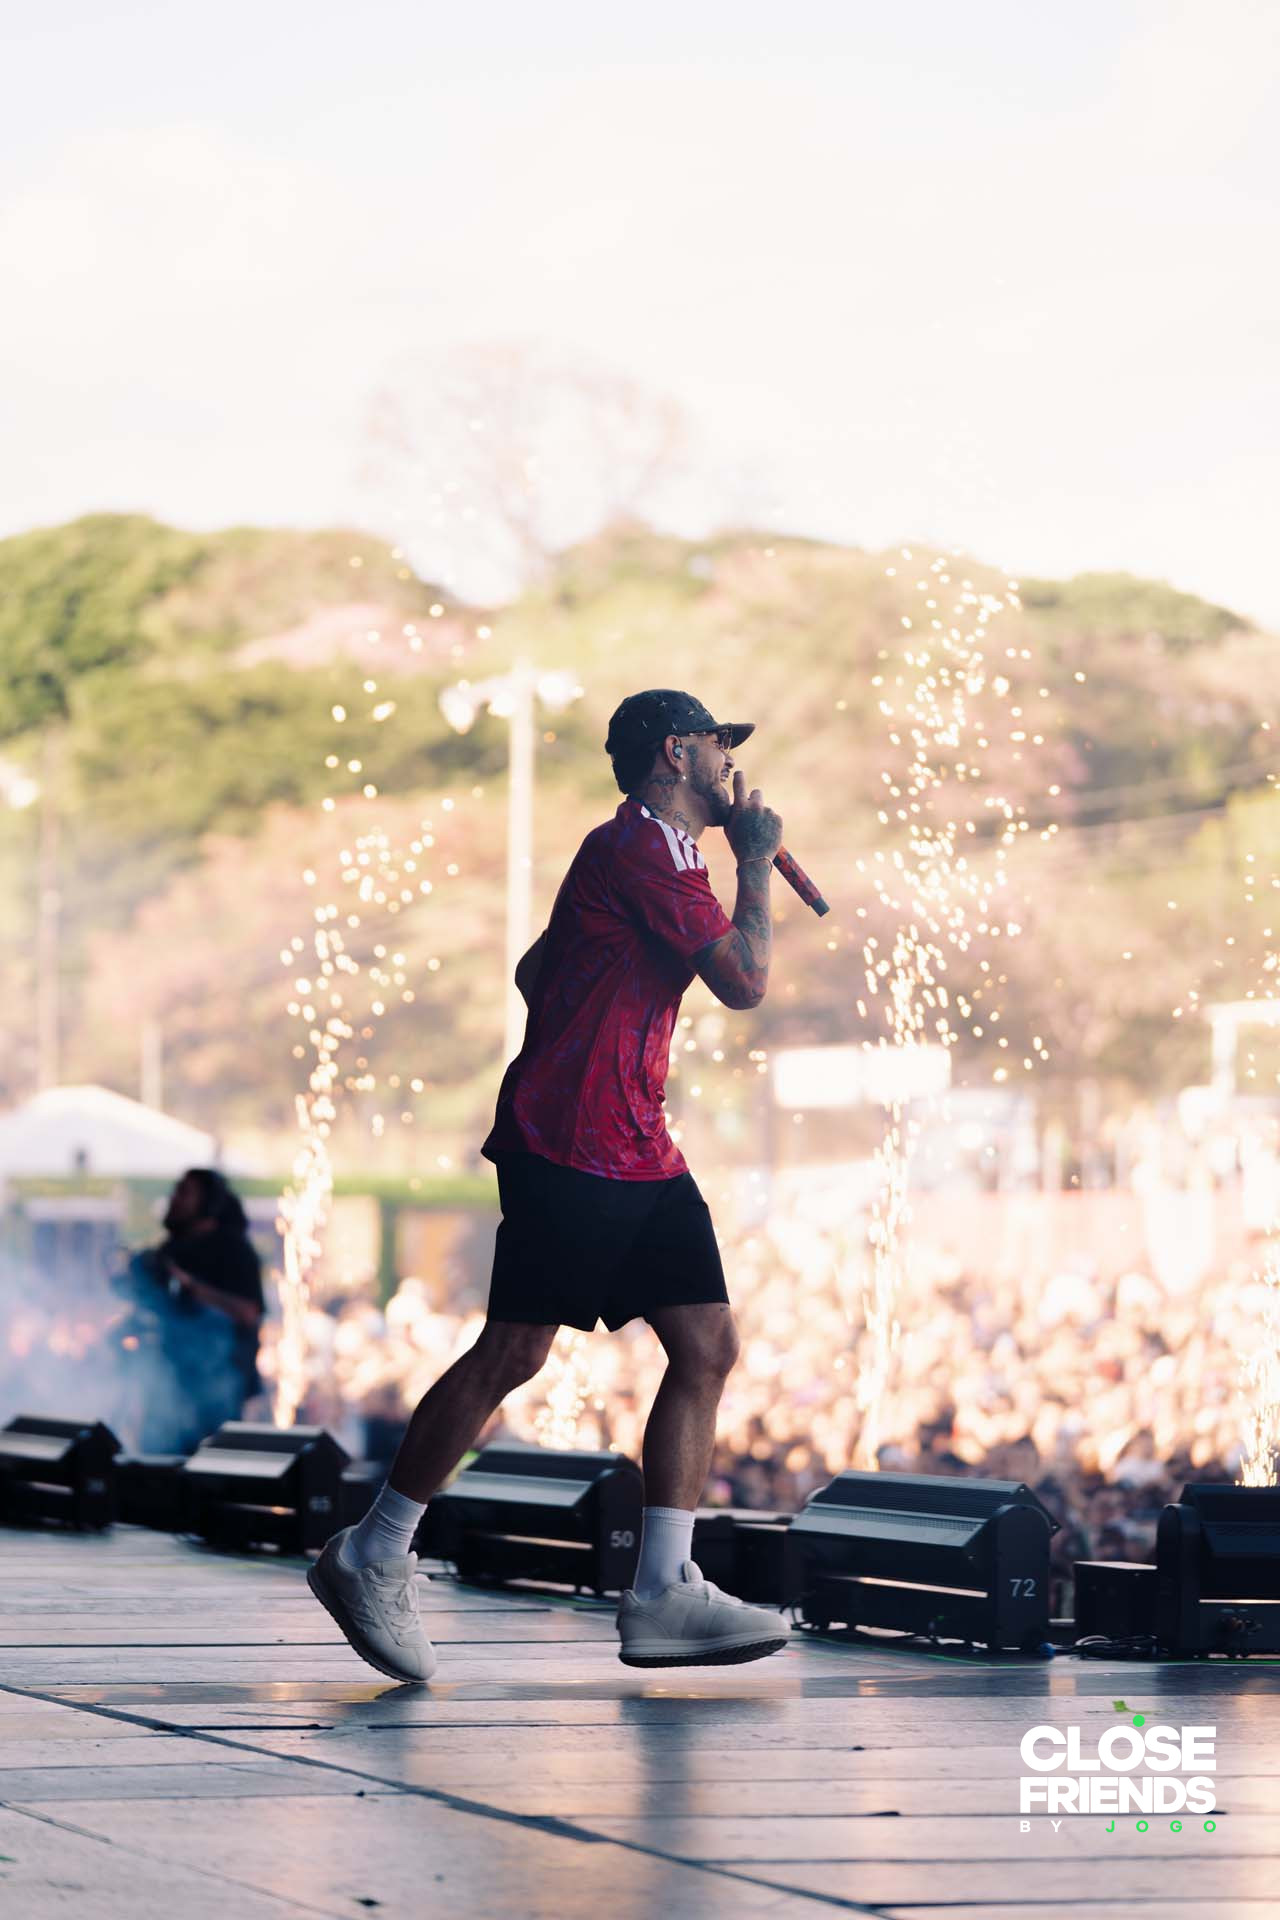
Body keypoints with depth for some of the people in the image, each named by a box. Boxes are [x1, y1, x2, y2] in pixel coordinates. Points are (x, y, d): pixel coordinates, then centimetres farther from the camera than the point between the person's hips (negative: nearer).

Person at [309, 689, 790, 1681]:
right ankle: (373, 1558, 4)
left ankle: (663, 1593, 0)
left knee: (708, 1346, 1)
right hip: (570, 1148, -10)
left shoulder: (658, 854, 21)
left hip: (640, 1153, 10)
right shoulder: (640, 849, -11)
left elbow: (536, 970, 29)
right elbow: (746, 980, -16)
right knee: (514, 1352, -8)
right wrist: (758, 862, -4)